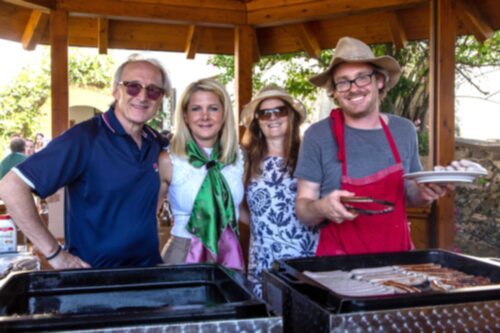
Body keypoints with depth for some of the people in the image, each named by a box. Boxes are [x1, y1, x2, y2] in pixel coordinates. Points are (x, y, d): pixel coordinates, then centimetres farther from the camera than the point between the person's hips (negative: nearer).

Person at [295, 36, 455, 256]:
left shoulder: (403, 130, 5)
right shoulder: (318, 135, -6)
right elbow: (303, 208, -3)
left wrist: (424, 193, -2)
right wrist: (321, 208, -22)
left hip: (397, 254, 5)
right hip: (340, 260, -5)